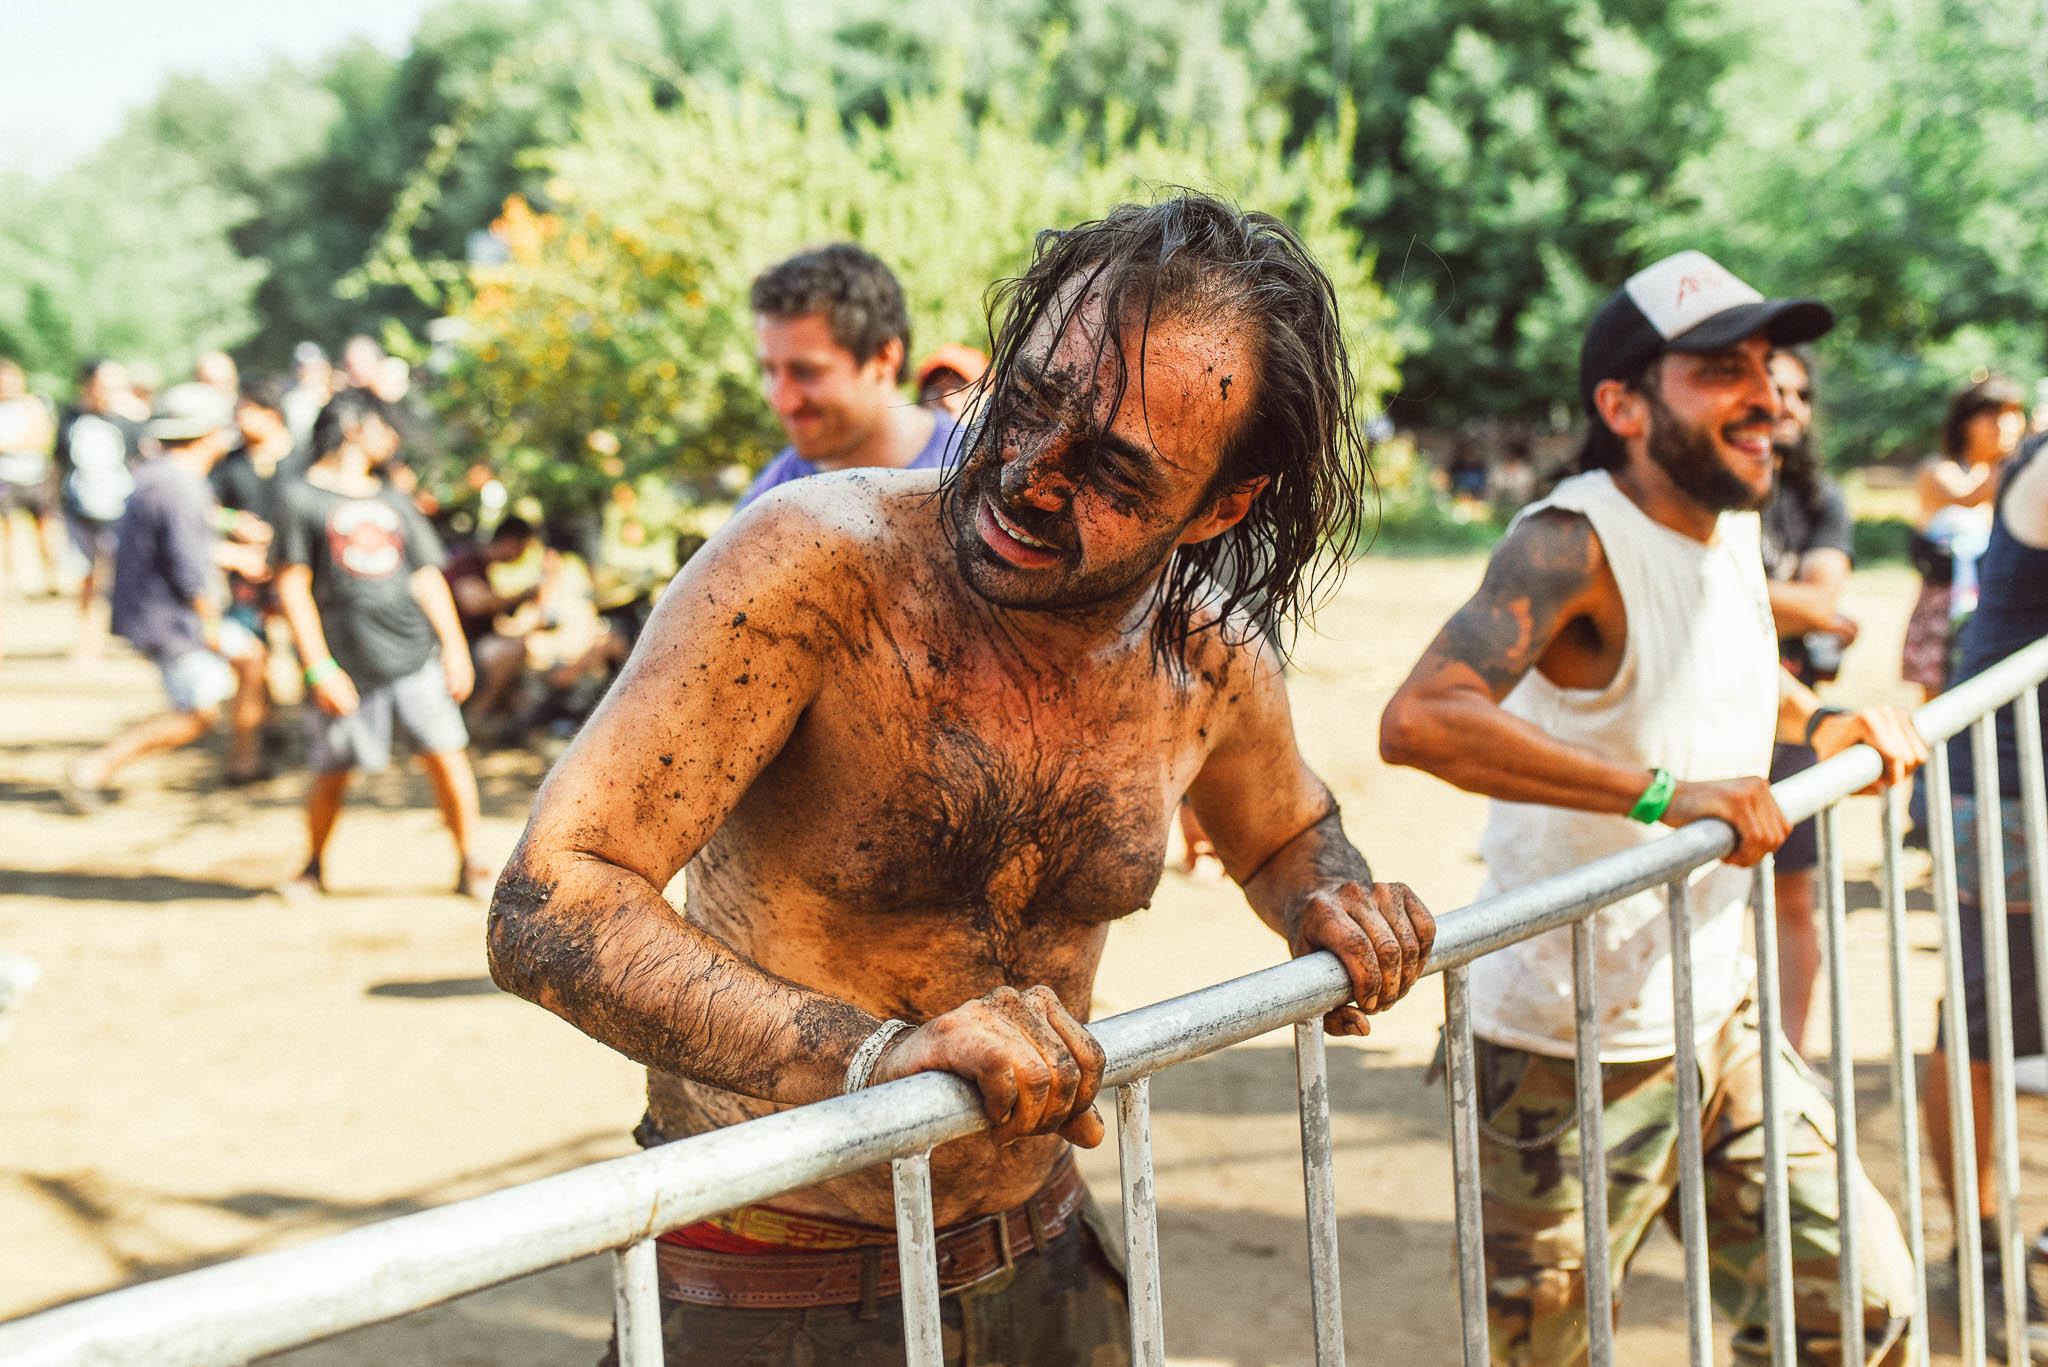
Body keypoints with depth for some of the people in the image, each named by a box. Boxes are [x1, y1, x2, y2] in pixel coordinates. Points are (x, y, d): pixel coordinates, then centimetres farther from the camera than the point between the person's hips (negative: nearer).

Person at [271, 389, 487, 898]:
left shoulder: (394, 502, 17)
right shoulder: (300, 497, 1)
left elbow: (428, 578, 19)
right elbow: (292, 588, -3)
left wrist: (454, 647, 9)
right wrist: (319, 669, -9)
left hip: (415, 659, 4)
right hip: (347, 666, -3)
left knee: (447, 756, -5)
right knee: (331, 776, 4)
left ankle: (468, 865, 9)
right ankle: (314, 866, 29)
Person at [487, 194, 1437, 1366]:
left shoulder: (1211, 661, -6)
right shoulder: (816, 566, -22)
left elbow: (1288, 831, 18)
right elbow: (550, 904, -30)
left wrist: (1329, 905, -6)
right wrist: (866, 1057, -41)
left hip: (1039, 1262, 5)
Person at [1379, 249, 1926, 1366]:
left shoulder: (1734, 526, 5)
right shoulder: (1575, 544, -22)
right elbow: (1419, 720, -40)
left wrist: (1825, 722, 12)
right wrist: (1663, 794, -38)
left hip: (1717, 1022, 8)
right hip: (1569, 1057, -8)